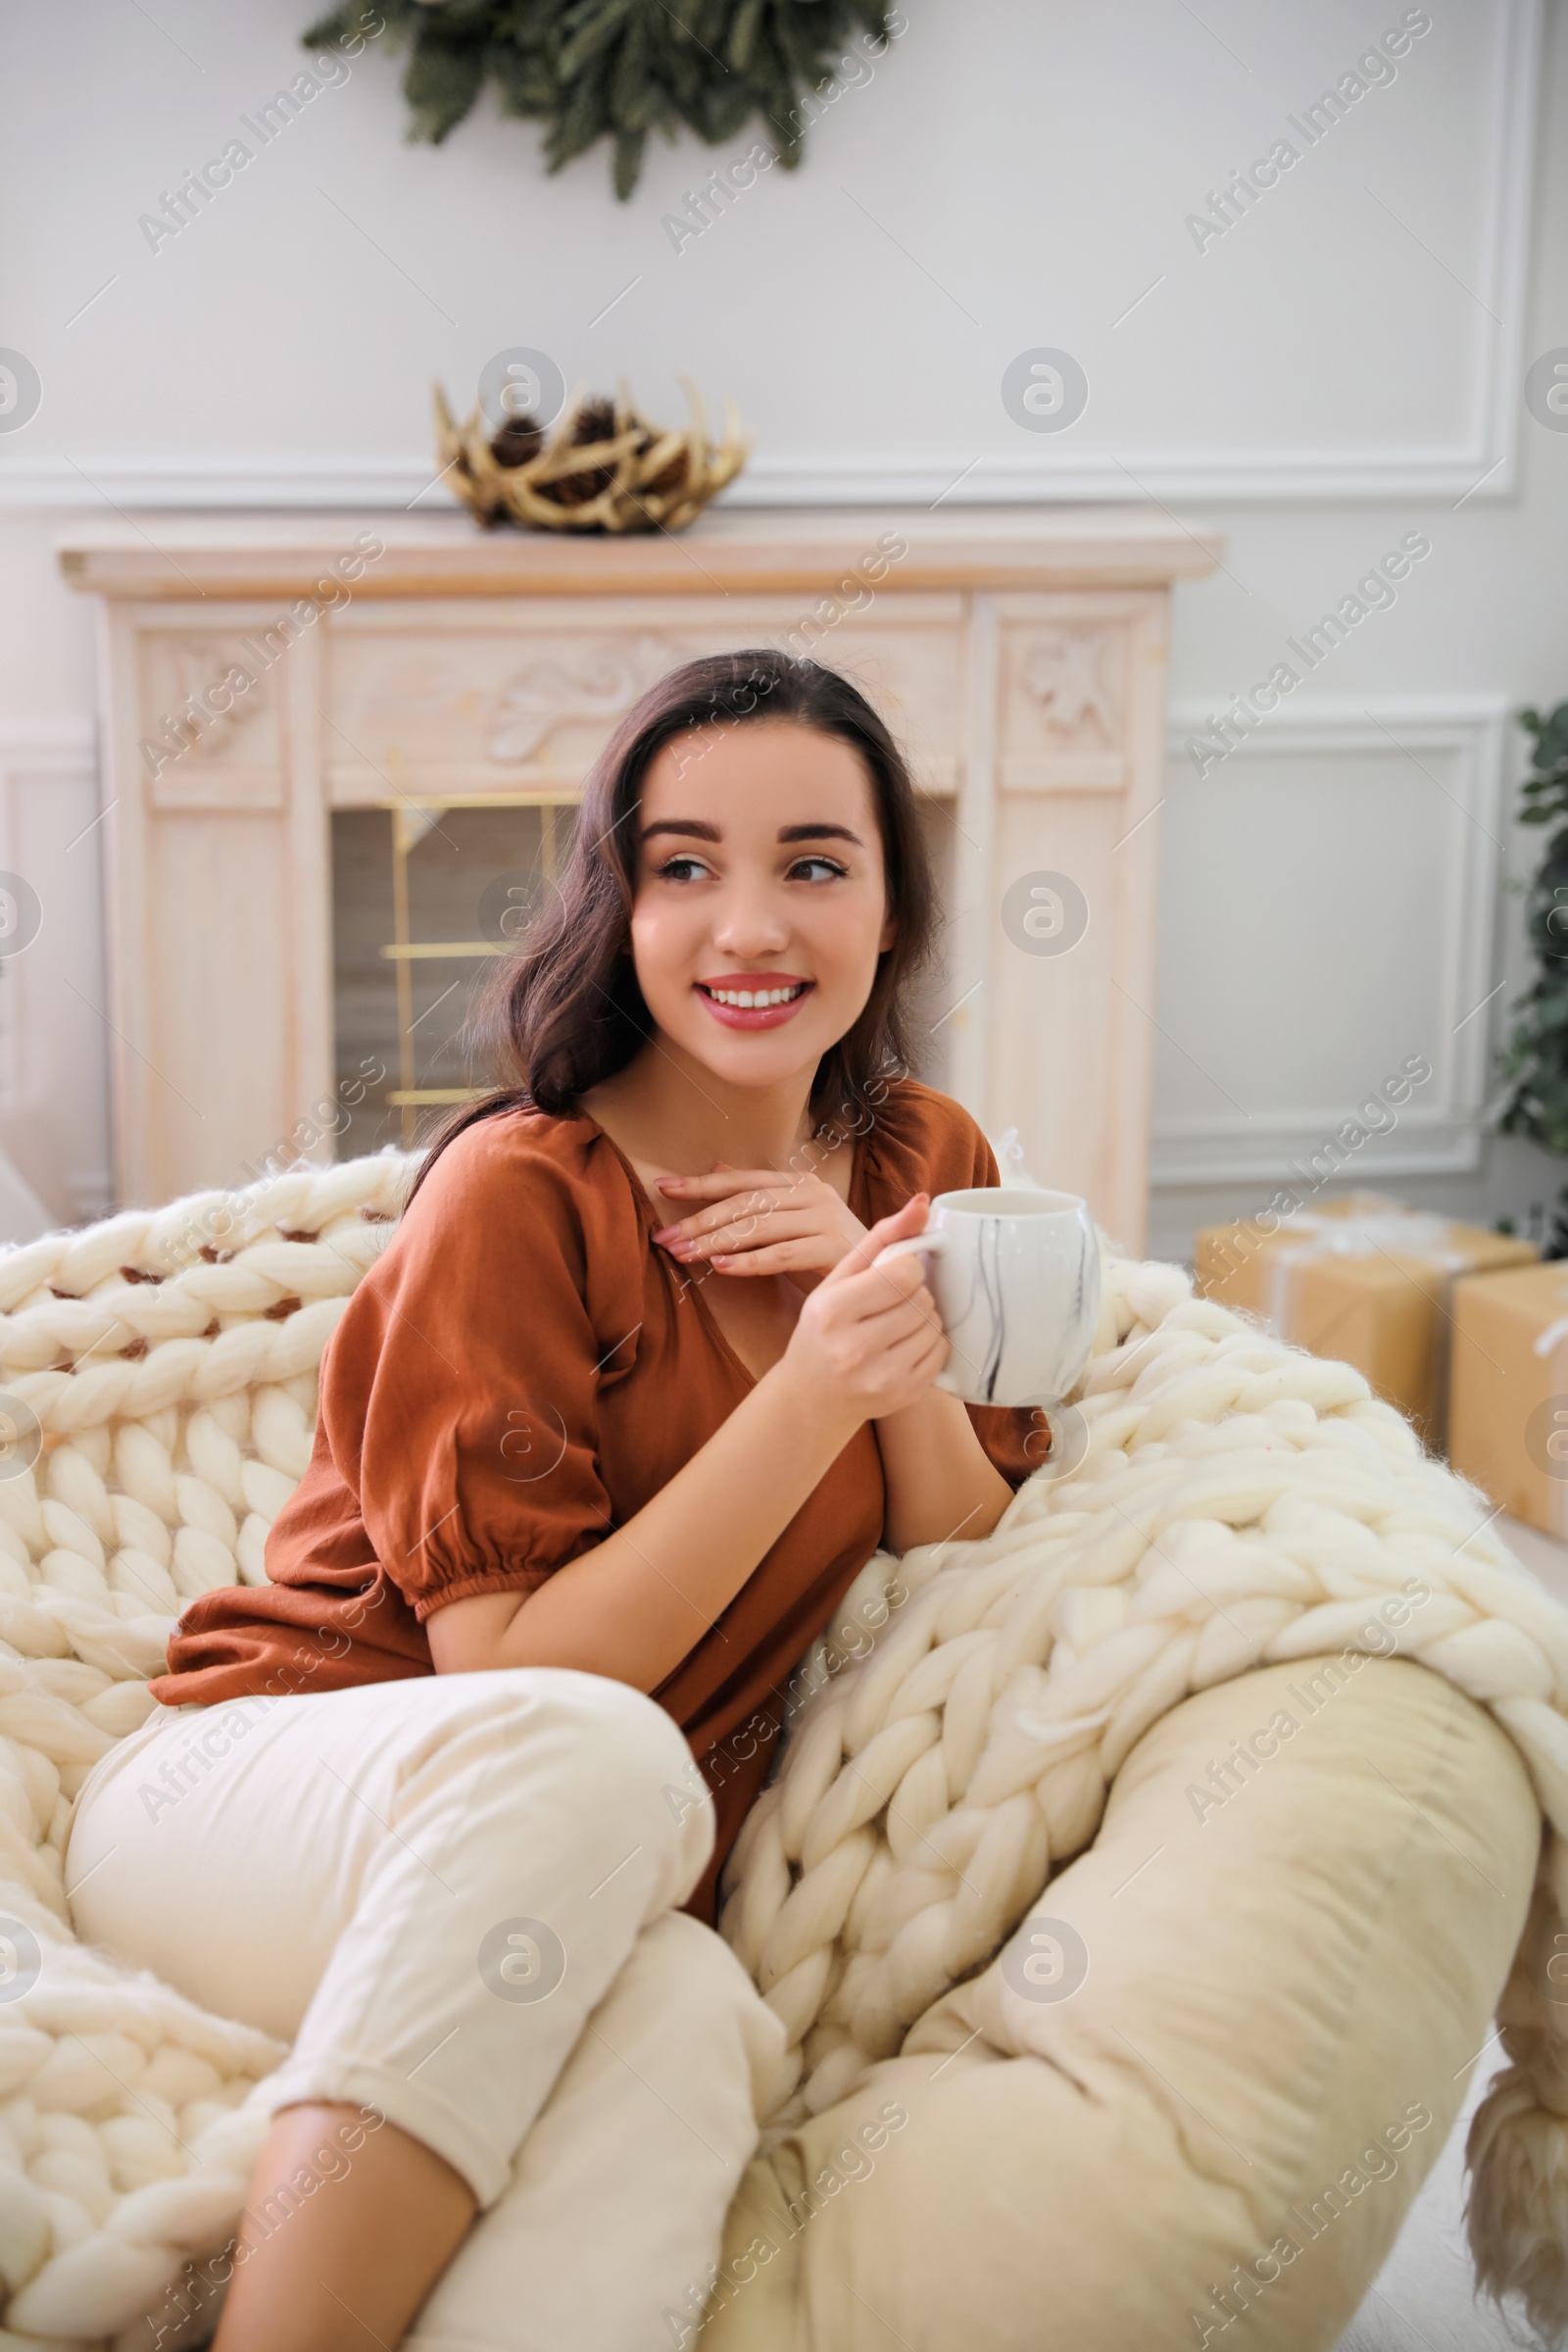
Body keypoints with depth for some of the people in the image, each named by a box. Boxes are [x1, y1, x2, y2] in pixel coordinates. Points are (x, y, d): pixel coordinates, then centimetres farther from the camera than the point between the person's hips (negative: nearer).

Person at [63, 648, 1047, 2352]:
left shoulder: (922, 1161, 7)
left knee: (690, 2022, -35)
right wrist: (809, 1396, -26)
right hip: (268, 1798, -3)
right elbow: (515, 1676, -16)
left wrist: (904, 1352, -9)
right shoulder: (519, 1193, -12)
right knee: (594, 1755, -38)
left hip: (574, 1902, 3)